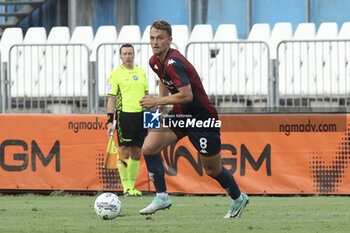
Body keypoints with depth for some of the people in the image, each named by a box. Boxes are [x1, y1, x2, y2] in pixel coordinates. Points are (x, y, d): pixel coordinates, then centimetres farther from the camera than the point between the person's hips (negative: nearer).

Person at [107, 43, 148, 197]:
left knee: (137, 152, 7)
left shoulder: (141, 72, 15)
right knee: (125, 152, -7)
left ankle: (132, 186, 14)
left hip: (141, 114, 5)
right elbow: (111, 99, -3)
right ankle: (126, 187, -4)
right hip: (124, 114, -5)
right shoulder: (115, 74, -1)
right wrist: (110, 121, -9)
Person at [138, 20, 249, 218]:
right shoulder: (155, 62, 1)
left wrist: (157, 101, -24)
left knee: (213, 169, 5)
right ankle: (162, 197, -4)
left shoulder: (174, 63, -28)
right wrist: (160, 108, 17)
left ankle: (239, 198, 32)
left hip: (202, 118, -8)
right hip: (180, 115, 8)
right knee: (149, 148, -11)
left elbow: (186, 96, -33)